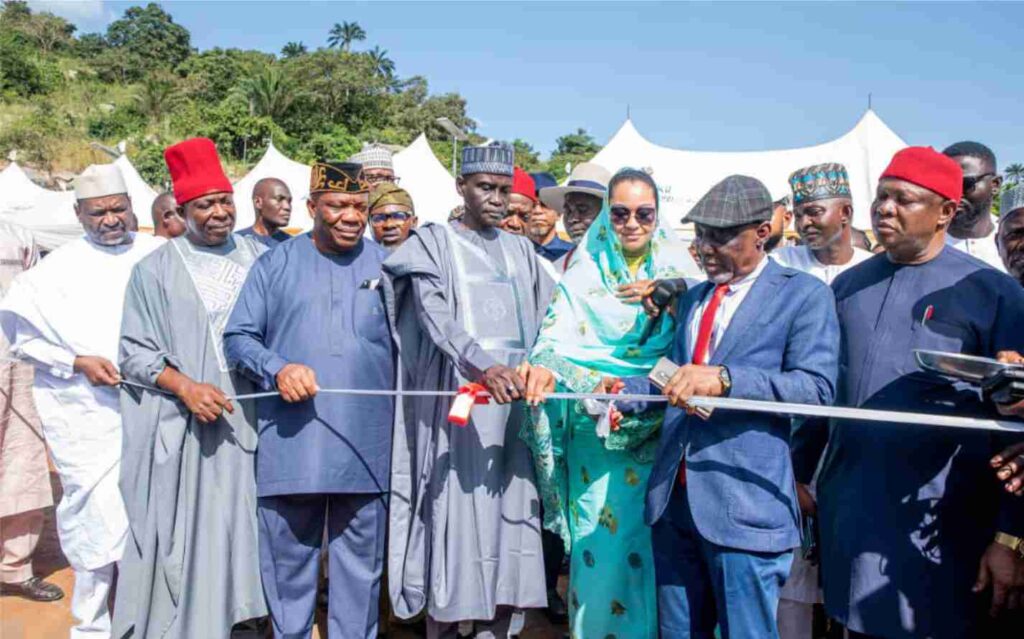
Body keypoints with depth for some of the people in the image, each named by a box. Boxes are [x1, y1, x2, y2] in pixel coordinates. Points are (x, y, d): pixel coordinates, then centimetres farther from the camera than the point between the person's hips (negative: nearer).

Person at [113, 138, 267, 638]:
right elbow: (135, 351, -1)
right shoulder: (155, 269, 0)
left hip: (248, 420, 2)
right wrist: (186, 388, -15)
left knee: (239, 530, 8)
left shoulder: (260, 258, 7)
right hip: (179, 428, -2)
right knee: (182, 537, 4)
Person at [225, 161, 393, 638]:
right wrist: (278, 369, -15)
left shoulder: (387, 266, 7)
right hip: (290, 443, 0)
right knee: (288, 558, 12)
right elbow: (238, 337, 3)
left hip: (366, 446, 1)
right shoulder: (275, 266, 6)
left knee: (361, 560, 12)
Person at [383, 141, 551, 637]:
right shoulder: (434, 242, 2)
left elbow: (547, 322, 12)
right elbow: (435, 314, -15)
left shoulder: (521, 251, 18)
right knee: (455, 517, -3)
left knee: (509, 518, 5)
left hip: (515, 405, 5)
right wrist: (482, 367, -32)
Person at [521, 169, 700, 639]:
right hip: (593, 432, 0)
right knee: (597, 535, 2)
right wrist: (543, 367, -27)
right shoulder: (584, 274, 7)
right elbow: (556, 335, -6)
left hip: (656, 430, 0)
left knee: (651, 540, 3)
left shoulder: (680, 273, 7)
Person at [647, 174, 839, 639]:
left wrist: (725, 379, -27)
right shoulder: (692, 298, 18)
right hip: (674, 496, 7)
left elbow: (816, 387, -15)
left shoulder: (803, 295, -3)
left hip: (744, 504, -6)